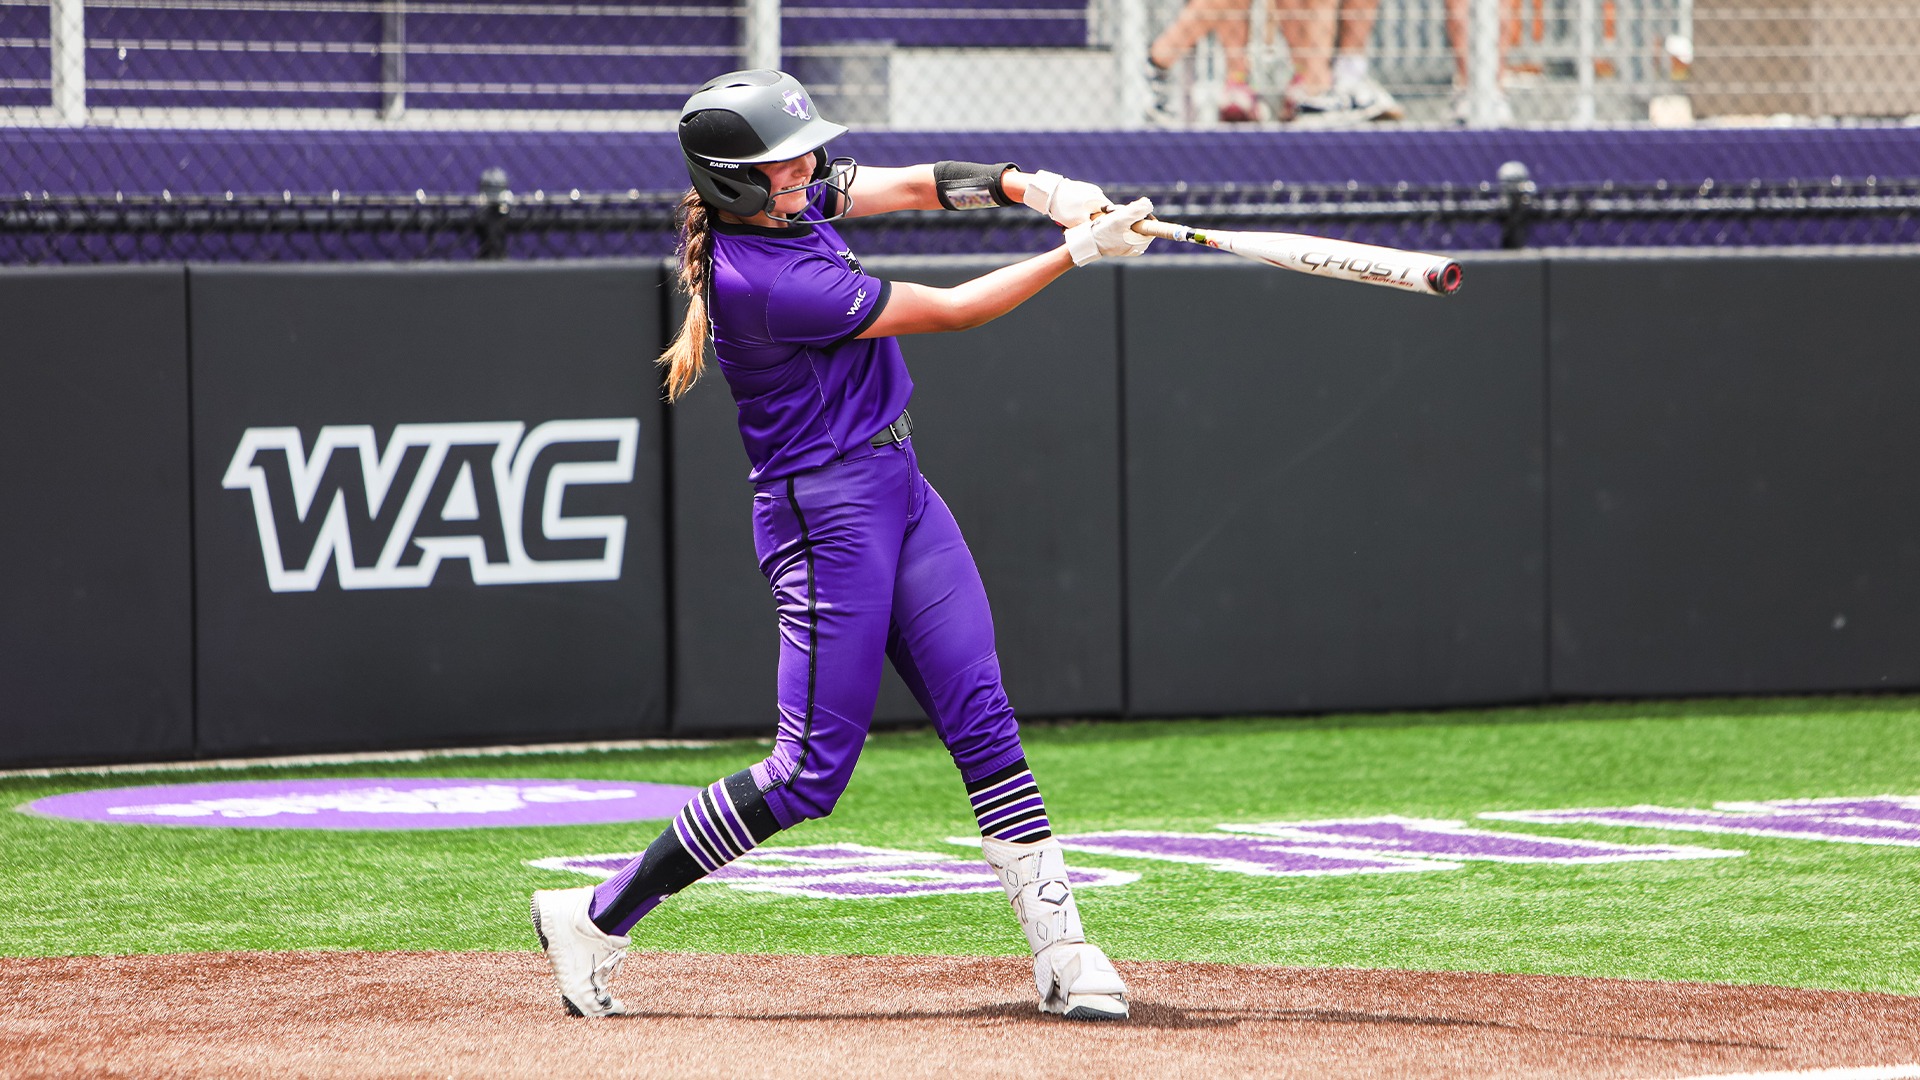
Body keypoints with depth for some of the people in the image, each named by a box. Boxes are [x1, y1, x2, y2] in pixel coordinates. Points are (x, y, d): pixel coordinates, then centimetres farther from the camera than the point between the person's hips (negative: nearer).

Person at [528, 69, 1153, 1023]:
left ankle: (1060, 951, 1)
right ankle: (596, 918, 3)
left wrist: (1029, 188, -11)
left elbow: (915, 185, 7)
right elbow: (950, 310, -19)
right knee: (811, 771, -6)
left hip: (897, 486, 9)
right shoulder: (763, 283, -24)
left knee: (981, 719, 2)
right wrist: (1076, 252, -14)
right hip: (826, 512, -9)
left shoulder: (791, 200, 1)